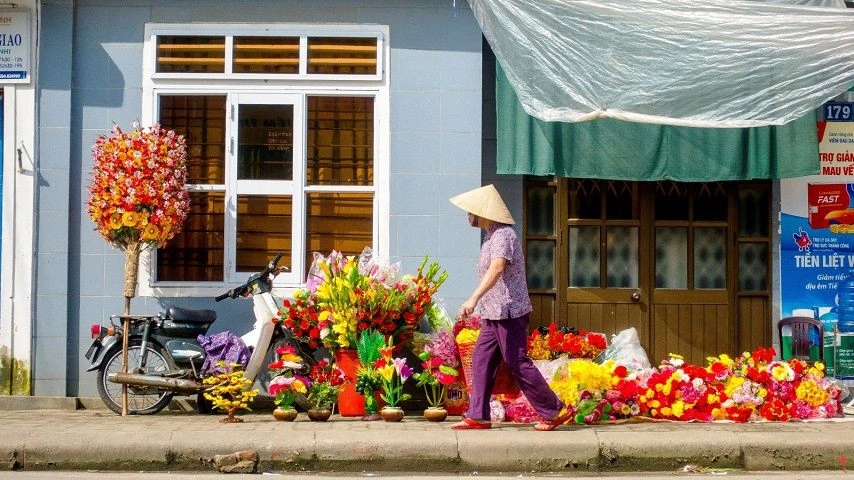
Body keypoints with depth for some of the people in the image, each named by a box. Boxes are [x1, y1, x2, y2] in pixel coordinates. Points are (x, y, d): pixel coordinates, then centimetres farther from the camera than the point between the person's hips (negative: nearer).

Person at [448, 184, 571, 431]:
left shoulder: (503, 235, -16)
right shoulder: (492, 235, 16)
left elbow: (497, 268, -33)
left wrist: (474, 299, -42)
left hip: (509, 312, -10)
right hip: (495, 314, 10)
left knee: (518, 364, -5)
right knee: (481, 360, 5)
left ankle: (555, 411, 3)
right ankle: (478, 416, 5)